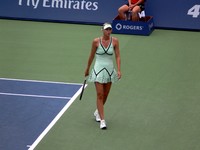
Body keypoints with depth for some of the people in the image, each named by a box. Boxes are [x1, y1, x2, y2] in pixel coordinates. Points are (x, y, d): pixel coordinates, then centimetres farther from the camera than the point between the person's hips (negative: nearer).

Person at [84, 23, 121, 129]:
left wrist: (118, 70, -14)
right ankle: (102, 120, -8)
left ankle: (97, 112, 40)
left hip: (110, 70, 3)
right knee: (100, 95, -8)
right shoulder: (96, 41, -8)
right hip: (98, 70, -3)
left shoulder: (115, 41, -4)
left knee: (105, 95, 14)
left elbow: (117, 56, -3)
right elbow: (91, 56, 4)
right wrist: (87, 69, 13)